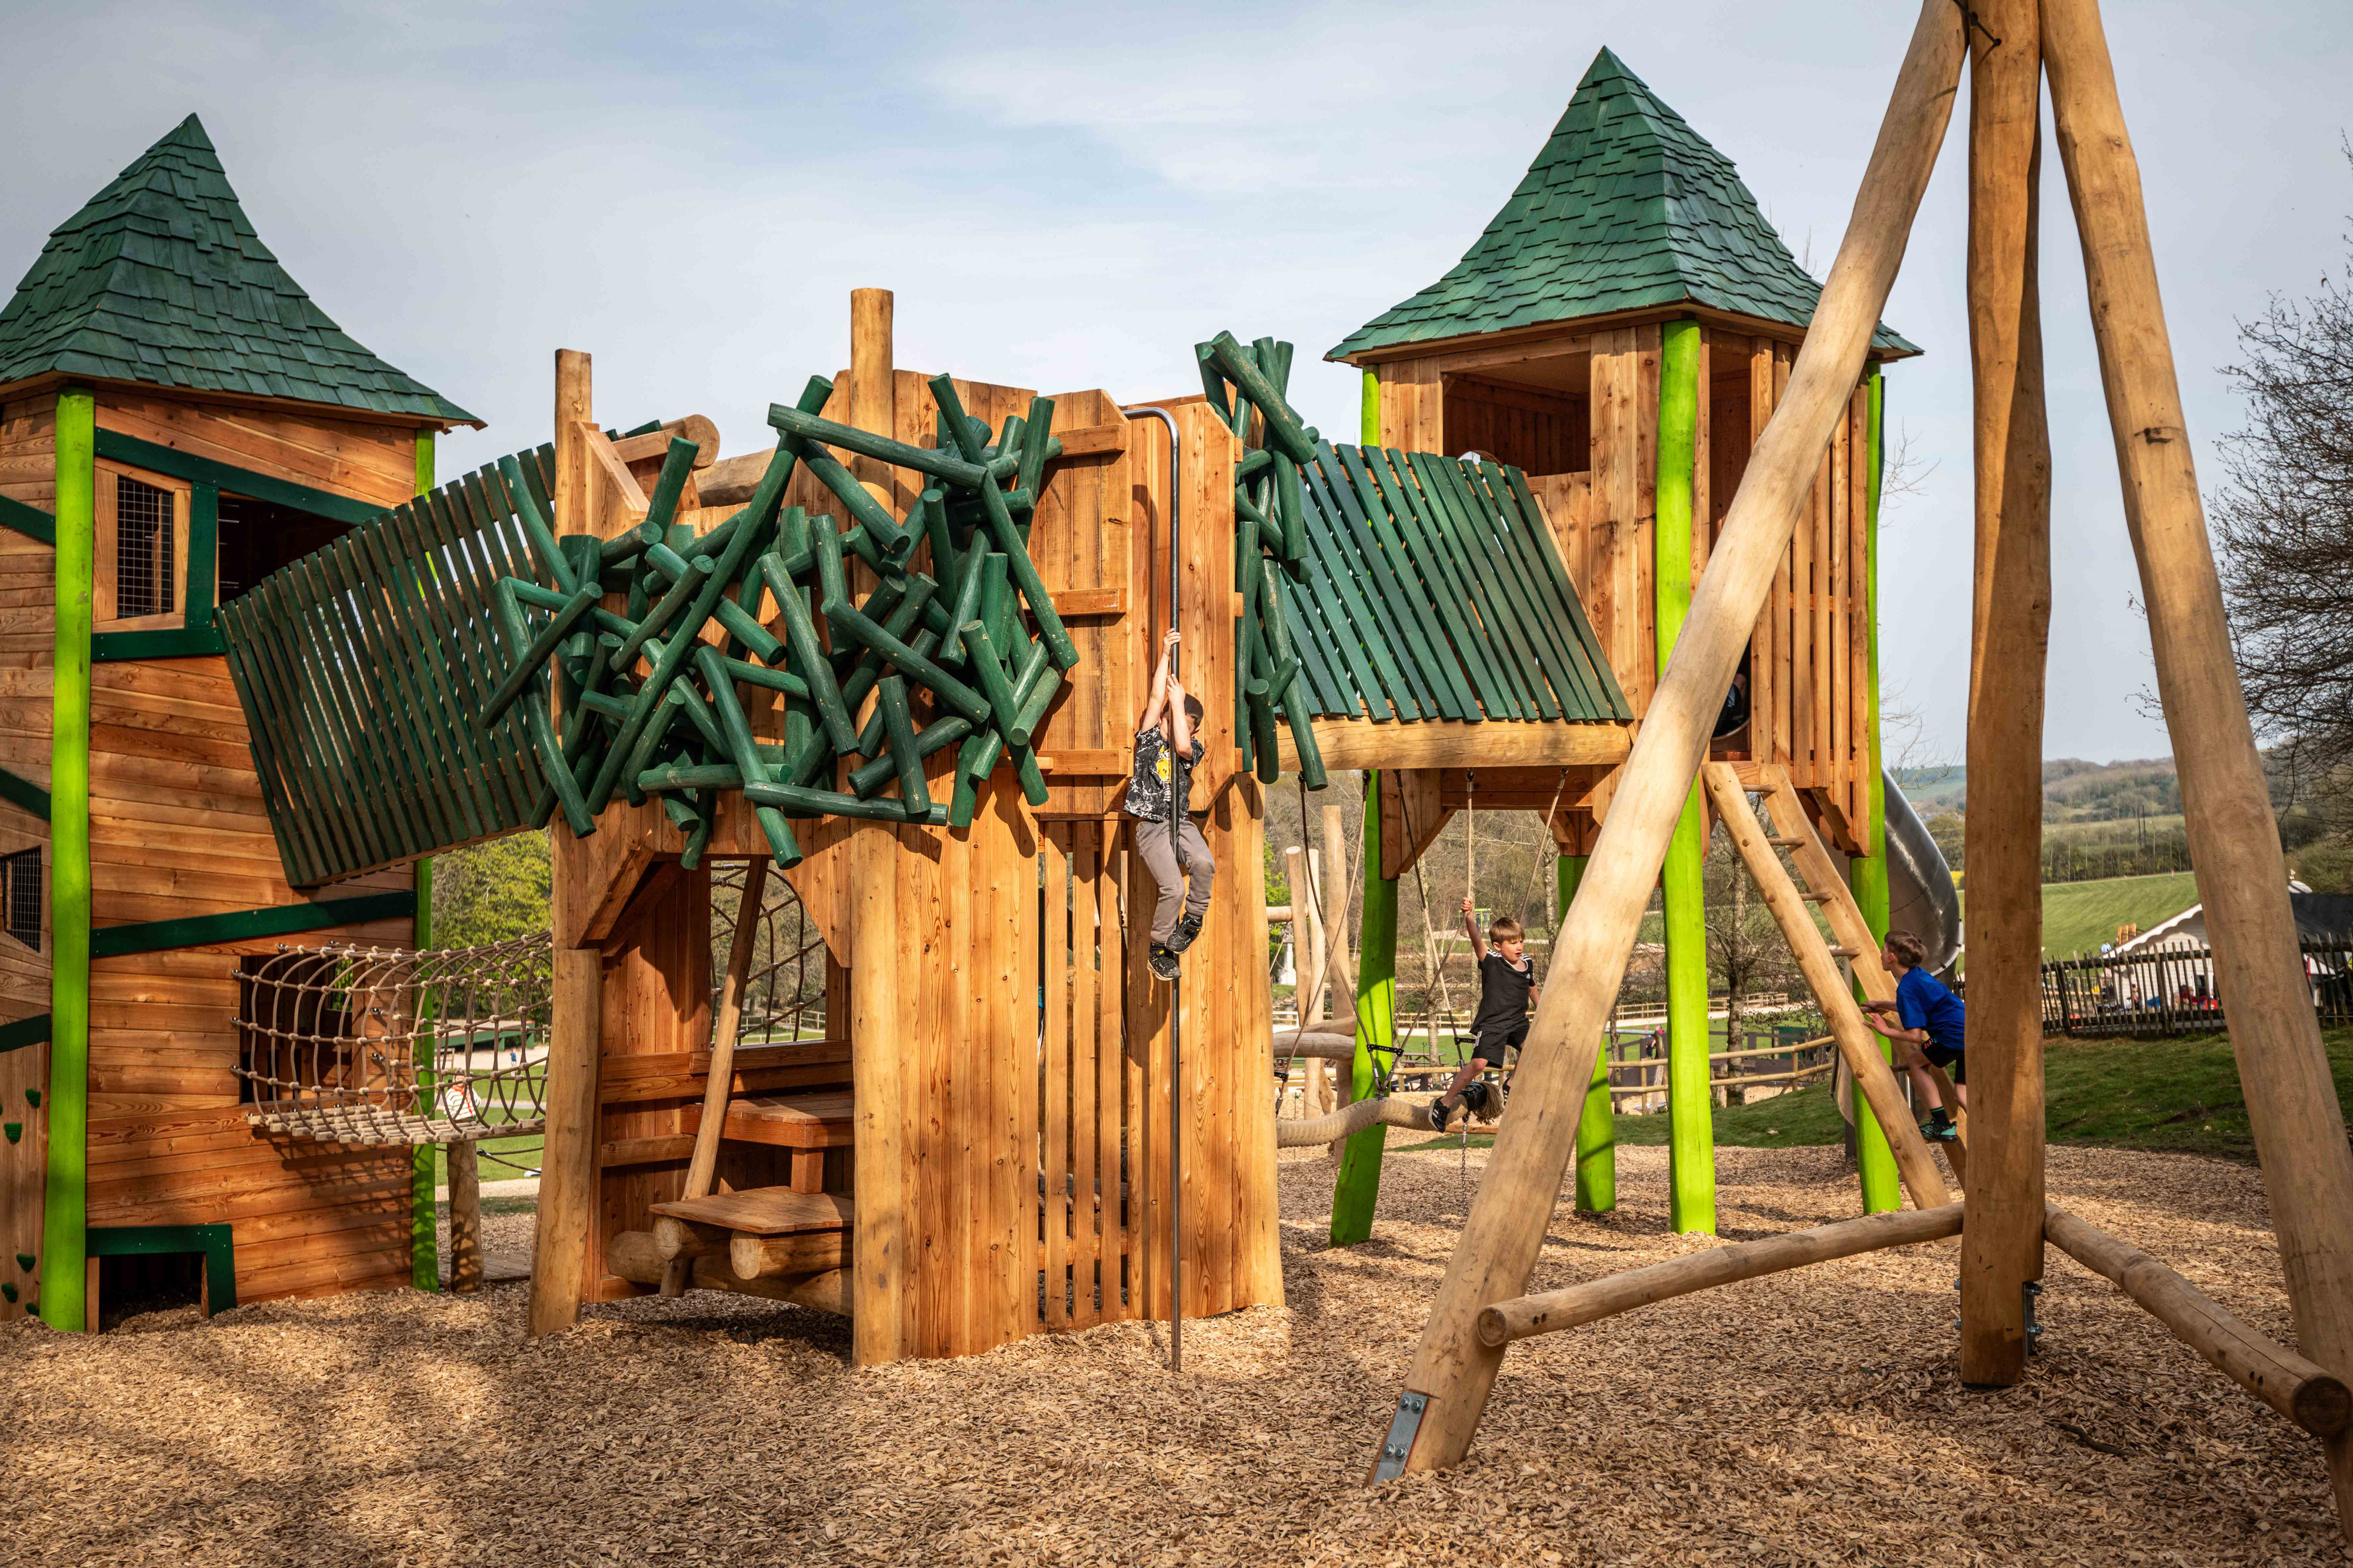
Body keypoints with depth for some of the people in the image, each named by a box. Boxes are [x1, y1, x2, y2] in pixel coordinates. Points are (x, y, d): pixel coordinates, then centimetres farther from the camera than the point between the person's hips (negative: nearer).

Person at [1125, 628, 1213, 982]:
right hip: (1152, 826, -2)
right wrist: (1166, 656, 1)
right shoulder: (1150, 740, 7)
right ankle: (1158, 949, 0)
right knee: (1173, 888, -19)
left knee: (1204, 863, -28)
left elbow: (1182, 745, -15)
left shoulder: (1191, 751, 9)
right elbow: (1156, 699, 0)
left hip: (1182, 823, 2)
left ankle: (1193, 919, -3)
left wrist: (1179, 701, -8)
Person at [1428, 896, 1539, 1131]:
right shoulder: (1491, 960, -13)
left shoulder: (1528, 963, 3)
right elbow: (1476, 939, -31)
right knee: (1479, 1063, -18)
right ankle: (1444, 1103, -5)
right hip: (1491, 1023, -6)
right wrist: (1470, 918, -50)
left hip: (1517, 1021, 6)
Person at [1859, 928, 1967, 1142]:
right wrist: (1880, 1005, 41)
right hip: (1972, 1031, 9)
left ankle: (1942, 1124, 5)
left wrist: (1886, 1031, -4)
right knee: (1962, 1094, 12)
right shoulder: (1918, 974, 16)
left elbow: (1915, 1035, -15)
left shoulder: (1906, 988, -13)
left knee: (1915, 1062, 9)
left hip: (1956, 1035, -9)